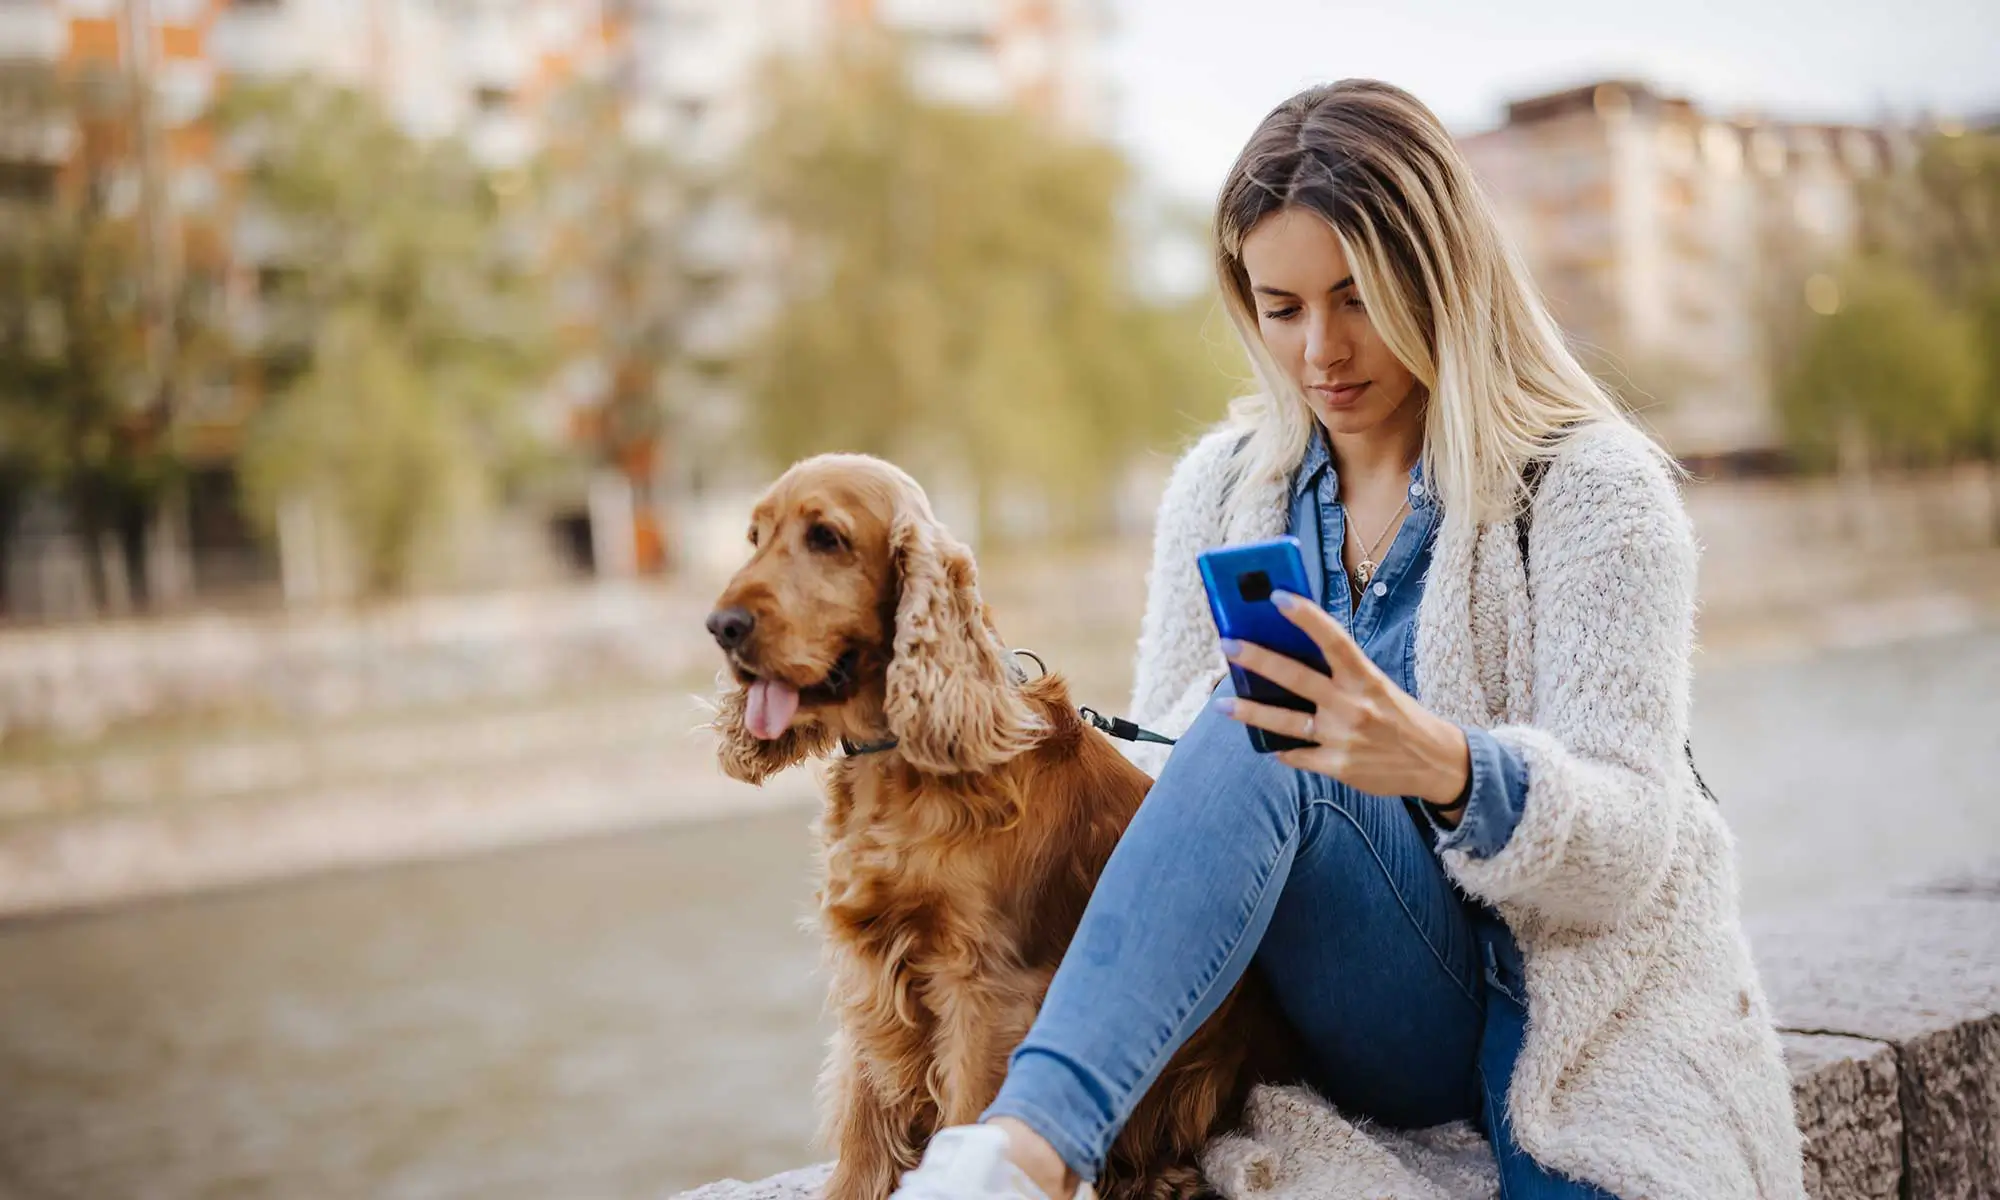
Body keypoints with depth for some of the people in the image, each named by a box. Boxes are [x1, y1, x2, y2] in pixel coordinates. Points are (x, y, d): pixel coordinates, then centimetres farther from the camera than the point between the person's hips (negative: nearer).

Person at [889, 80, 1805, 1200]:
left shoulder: (1593, 488, -5)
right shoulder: (1222, 488, 7)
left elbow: (1627, 846, -13)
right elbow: (1158, 777, 7)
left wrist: (1443, 764, -33)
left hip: (1571, 1001, -2)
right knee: (1247, 734, -28)